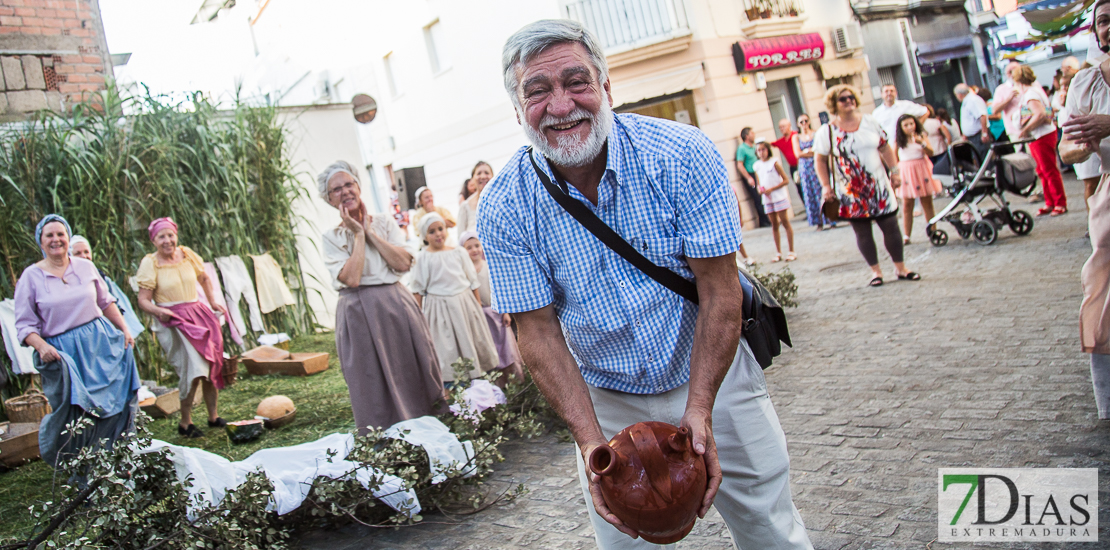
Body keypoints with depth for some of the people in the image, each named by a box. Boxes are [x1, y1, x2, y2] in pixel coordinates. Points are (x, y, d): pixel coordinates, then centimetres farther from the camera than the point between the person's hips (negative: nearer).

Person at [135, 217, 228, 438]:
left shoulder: (187, 254, 5)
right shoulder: (150, 263, -7)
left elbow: (204, 279, 23)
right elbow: (143, 300, -10)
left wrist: (213, 301, 13)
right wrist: (159, 311, -29)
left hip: (198, 315, 5)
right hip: (172, 321, -5)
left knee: (212, 365, 5)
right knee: (192, 368, -16)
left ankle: (213, 417, 21)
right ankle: (185, 423, 0)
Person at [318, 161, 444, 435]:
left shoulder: (385, 222, 7)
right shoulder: (331, 237, 0)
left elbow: (404, 263, -7)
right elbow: (351, 278, -15)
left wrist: (370, 231, -6)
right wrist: (358, 235, -8)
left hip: (397, 307, 3)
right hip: (359, 315, -2)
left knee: (413, 376, 6)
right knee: (376, 388, 1)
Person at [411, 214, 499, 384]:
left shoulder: (459, 252, 3)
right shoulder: (422, 258, -3)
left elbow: (473, 280, 8)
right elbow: (417, 289, -1)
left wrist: (478, 304, 9)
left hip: (465, 302, 3)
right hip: (438, 305, -3)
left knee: (472, 341, 10)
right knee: (446, 348, 2)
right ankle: (450, 381, 11)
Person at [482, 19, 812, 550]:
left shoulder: (681, 153, -19)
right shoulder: (505, 210, -15)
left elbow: (718, 290, -18)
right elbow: (538, 331, -13)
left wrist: (699, 411, -25)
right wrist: (591, 442, -23)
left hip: (714, 377, 0)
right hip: (606, 401, 1)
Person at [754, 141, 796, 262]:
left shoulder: (774, 162, -7)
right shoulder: (757, 166, 7)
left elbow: (786, 180, -9)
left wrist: (772, 189, -17)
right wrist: (760, 190, -5)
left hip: (779, 196, -4)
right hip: (767, 199, 4)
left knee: (785, 222, -1)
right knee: (774, 225, 8)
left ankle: (791, 251, 4)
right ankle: (778, 253, 13)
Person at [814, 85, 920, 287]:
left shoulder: (870, 122, 5)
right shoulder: (827, 131, -5)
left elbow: (885, 148, 11)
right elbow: (819, 160, -3)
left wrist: (894, 171, 7)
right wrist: (826, 185, -9)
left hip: (878, 185, 3)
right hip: (850, 192, -2)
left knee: (891, 226, 4)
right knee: (862, 231, 3)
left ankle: (900, 268, 16)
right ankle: (875, 271, 15)